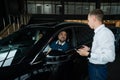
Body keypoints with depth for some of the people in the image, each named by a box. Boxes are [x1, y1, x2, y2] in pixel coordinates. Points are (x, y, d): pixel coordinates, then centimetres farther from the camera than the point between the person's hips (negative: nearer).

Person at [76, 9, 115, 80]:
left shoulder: (106, 33, -23)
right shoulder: (98, 32, 5)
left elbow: (110, 57, -28)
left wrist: (88, 54, -25)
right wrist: (89, 50, 6)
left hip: (98, 69, -8)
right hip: (93, 67, 8)